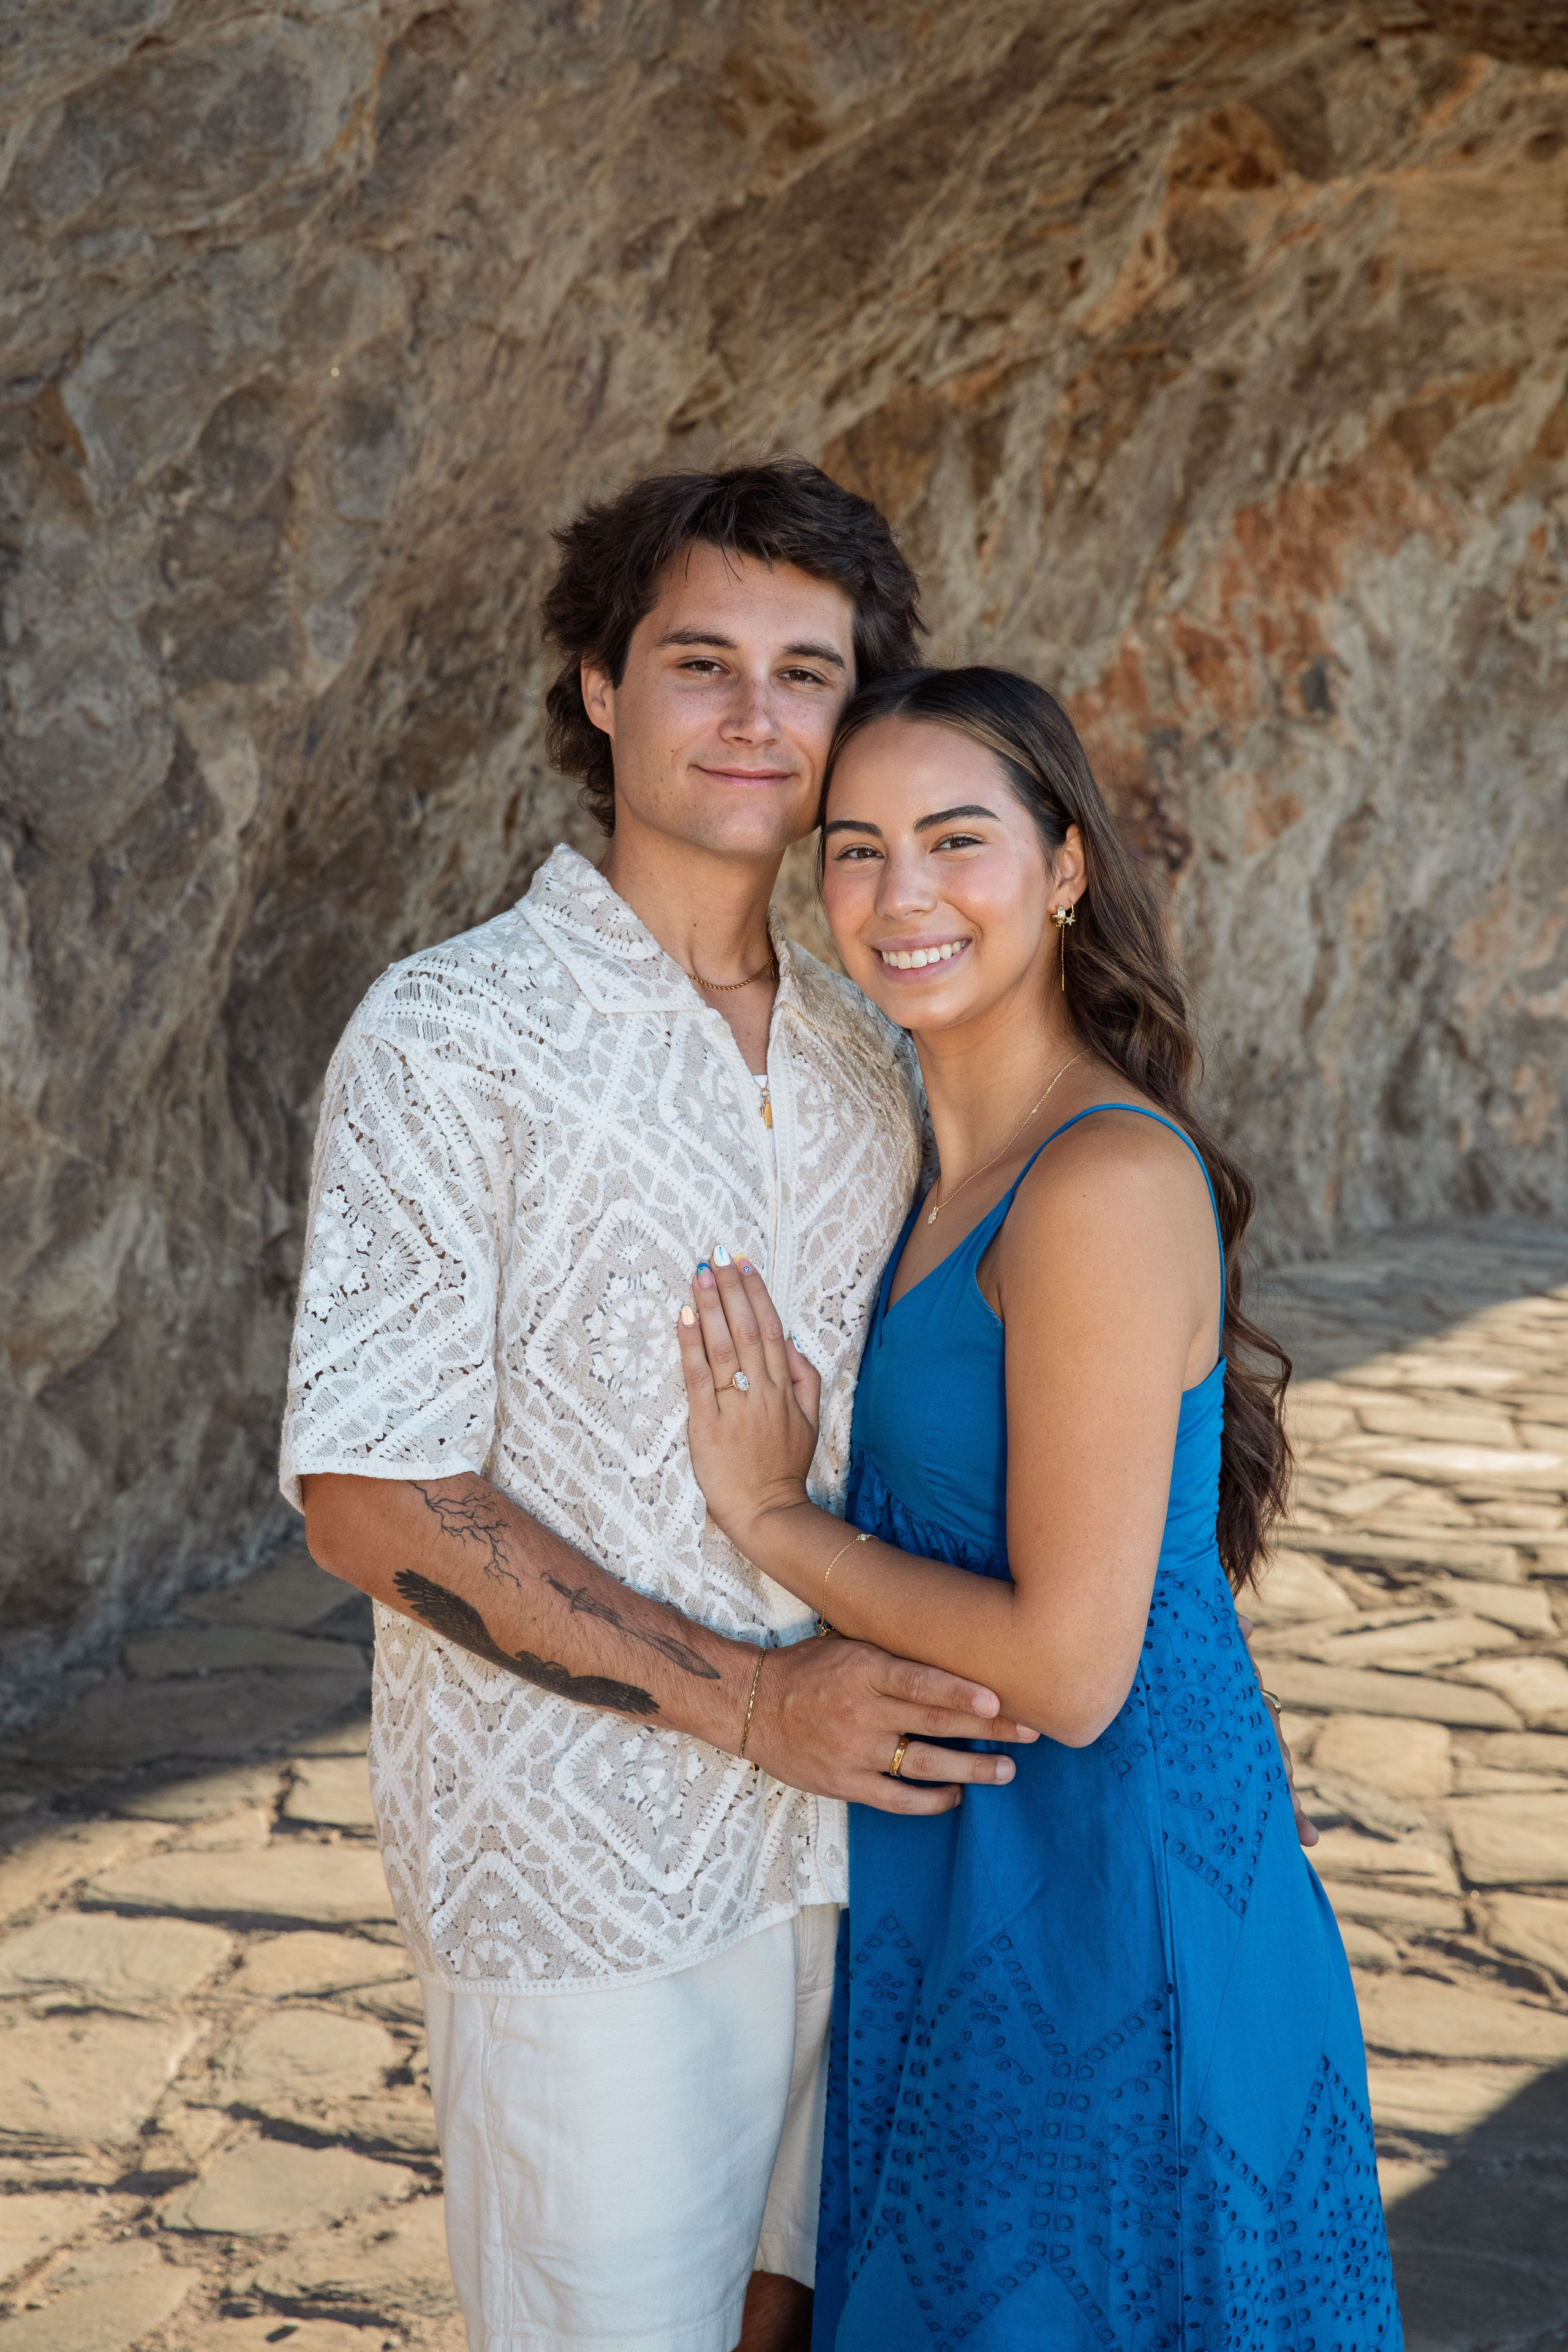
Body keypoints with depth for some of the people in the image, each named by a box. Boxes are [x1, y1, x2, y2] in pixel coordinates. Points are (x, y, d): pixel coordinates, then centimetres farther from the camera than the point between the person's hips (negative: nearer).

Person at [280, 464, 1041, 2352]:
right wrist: (745, 1698, -20)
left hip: (844, 1830, 6)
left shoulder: (868, 1058, 8)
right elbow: (370, 1498, -17)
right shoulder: (449, 1039, -12)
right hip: (581, 1869, -6)